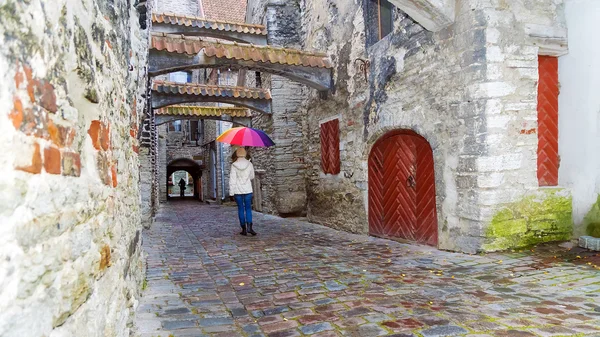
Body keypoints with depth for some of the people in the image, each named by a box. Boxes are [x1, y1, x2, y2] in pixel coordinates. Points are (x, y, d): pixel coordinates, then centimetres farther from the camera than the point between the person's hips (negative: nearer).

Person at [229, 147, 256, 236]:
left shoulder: (234, 165, -8)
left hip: (238, 191, -1)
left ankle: (244, 229, 10)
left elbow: (232, 179, -9)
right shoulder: (249, 164, -3)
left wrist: (231, 192, -4)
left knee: (241, 209, 8)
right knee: (248, 208, 8)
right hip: (247, 190, 1)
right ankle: (249, 226, -9)